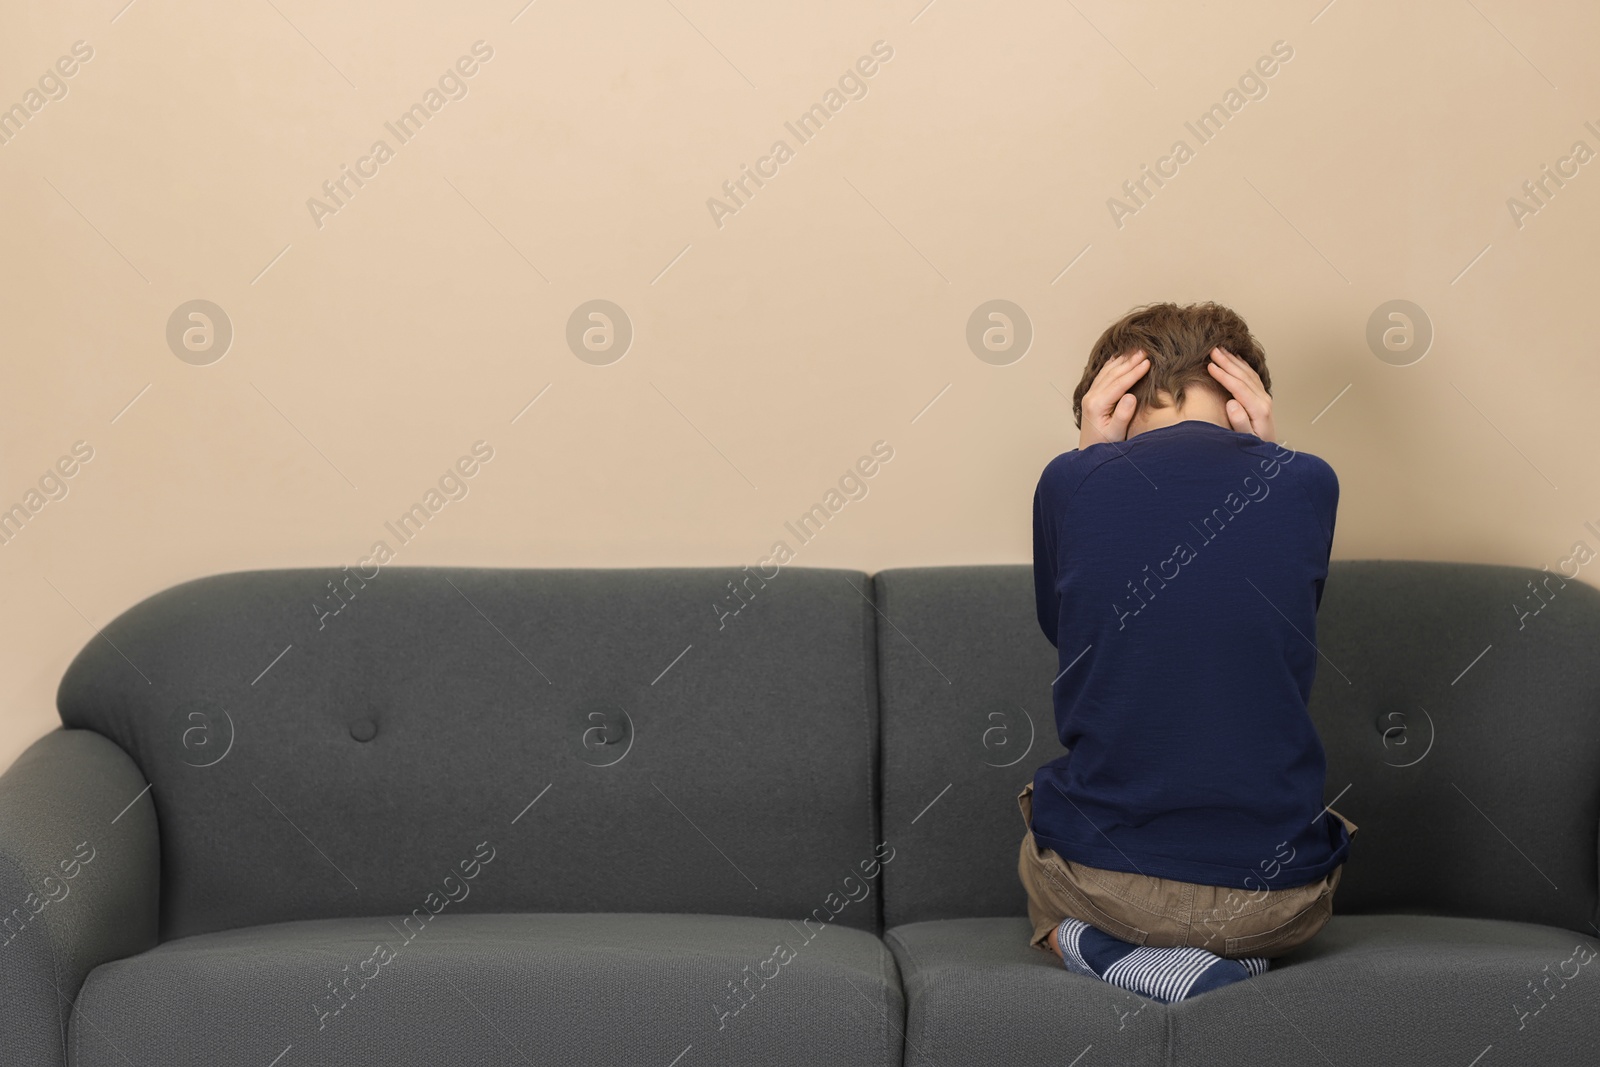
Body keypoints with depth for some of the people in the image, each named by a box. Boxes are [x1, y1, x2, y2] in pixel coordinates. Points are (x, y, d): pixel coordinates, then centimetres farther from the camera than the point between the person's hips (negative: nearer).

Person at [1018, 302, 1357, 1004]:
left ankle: (1098, 946, 2)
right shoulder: (1307, 485, -6)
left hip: (1104, 882, 0)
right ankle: (1238, 951, 4)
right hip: (1271, 903, 0)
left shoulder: (1072, 482, -8)